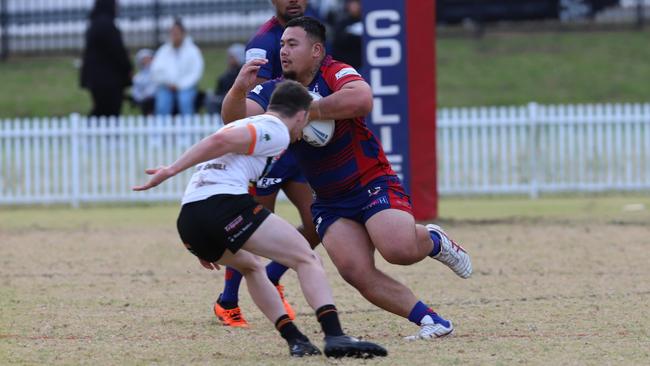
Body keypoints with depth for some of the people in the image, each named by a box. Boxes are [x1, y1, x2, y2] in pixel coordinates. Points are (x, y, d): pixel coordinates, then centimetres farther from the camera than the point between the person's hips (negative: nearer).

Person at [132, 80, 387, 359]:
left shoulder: (244, 124, 33)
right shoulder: (277, 131, 5)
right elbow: (220, 141, -12)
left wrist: (203, 245, 42)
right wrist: (171, 171, -15)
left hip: (187, 221, 9)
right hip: (223, 204, -9)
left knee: (251, 266, 32)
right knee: (307, 258, -4)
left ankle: (295, 340, 20)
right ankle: (335, 337, -21)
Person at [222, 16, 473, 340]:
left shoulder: (335, 74, -11)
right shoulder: (273, 91, 5)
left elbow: (361, 99, -33)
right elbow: (234, 118, -10)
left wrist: (306, 111, -26)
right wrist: (239, 89, -31)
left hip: (372, 183, -5)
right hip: (328, 201, 5)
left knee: (399, 249, -28)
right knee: (355, 271, -17)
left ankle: (434, 241, 9)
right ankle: (429, 320, -6)